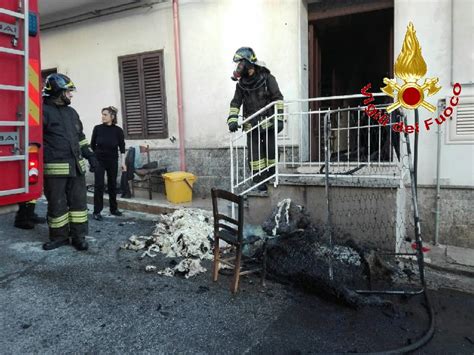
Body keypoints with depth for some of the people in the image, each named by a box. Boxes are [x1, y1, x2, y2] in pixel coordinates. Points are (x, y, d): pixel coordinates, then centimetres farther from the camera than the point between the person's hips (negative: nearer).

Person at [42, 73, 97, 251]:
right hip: (55, 167, -6)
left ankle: (78, 236, 16)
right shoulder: (44, 110, -6)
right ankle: (59, 236, 19)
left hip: (76, 166, 7)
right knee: (57, 204, 4)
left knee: (79, 201, 7)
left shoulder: (72, 112, 18)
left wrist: (89, 155, 18)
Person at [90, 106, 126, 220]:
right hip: (99, 160, -1)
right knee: (99, 185, -4)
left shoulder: (118, 130, -5)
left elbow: (122, 147, -1)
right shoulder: (97, 128, -5)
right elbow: (92, 145, 5)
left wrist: (123, 162, -4)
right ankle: (97, 212, 2)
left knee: (112, 185, 9)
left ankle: (113, 209, 21)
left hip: (112, 161, 1)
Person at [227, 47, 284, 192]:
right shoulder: (241, 84, 9)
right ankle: (260, 182, 8)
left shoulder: (266, 78, -4)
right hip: (252, 126, 4)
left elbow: (278, 98, -6)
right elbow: (235, 103, 8)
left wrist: (279, 118, -14)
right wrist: (232, 119, -8)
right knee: (254, 154, 0)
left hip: (268, 124, -4)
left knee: (270, 152, 3)